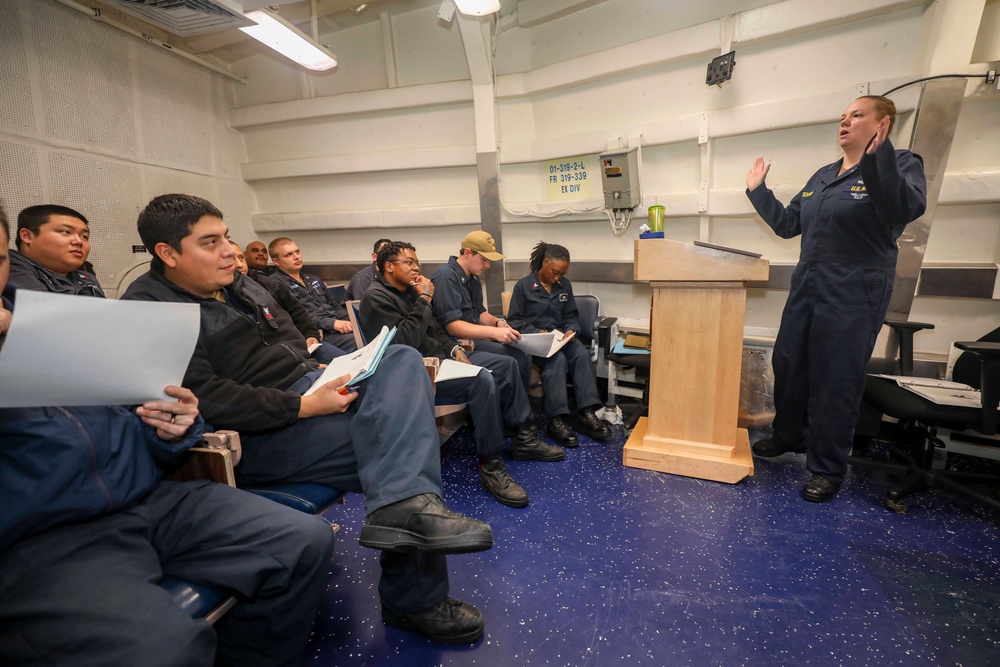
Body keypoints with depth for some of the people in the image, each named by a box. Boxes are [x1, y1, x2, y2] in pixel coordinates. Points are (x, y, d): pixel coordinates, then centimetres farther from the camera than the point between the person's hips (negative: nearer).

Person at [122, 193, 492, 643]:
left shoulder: (237, 284, 16)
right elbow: (208, 400, -21)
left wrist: (324, 375, 0)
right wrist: (304, 407, -23)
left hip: (307, 386, 8)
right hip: (256, 434, -8)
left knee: (401, 360, -16)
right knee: (399, 439, -20)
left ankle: (404, 505, -32)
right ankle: (415, 599, -11)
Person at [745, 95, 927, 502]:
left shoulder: (900, 164, -4)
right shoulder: (823, 175, 16)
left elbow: (907, 209, -25)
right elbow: (787, 224, 18)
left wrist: (877, 156, -33)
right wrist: (758, 192, 15)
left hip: (853, 297, -7)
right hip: (806, 289, 7)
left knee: (836, 381, -1)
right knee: (788, 366, 13)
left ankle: (827, 469, 15)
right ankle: (789, 436, 34)